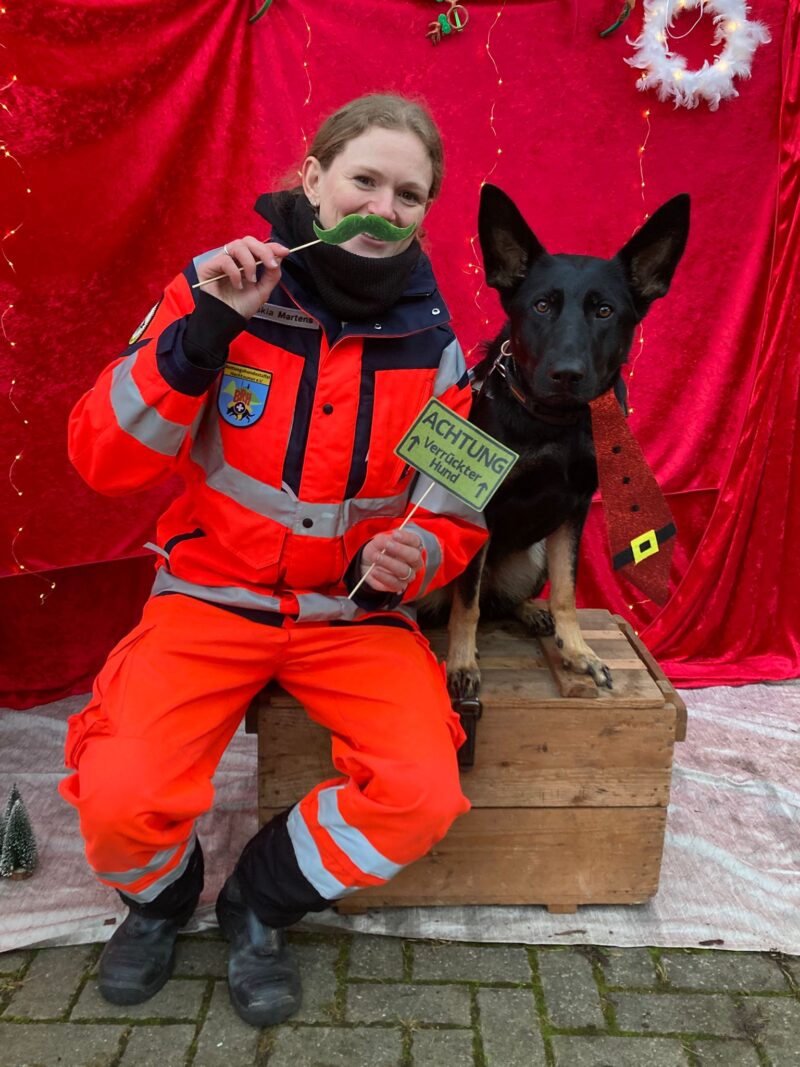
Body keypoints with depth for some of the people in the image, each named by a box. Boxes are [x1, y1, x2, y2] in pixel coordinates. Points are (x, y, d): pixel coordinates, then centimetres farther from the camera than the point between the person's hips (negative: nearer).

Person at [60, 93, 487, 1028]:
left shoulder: (431, 345, -2)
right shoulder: (218, 290, -7)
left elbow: (455, 512, 5)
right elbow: (103, 461, -12)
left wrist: (416, 554, -20)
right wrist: (203, 329, -24)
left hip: (356, 611, 2)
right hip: (210, 592, -1)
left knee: (422, 798, -21)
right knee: (119, 801, -23)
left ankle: (259, 906, 13)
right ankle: (159, 898, 19)